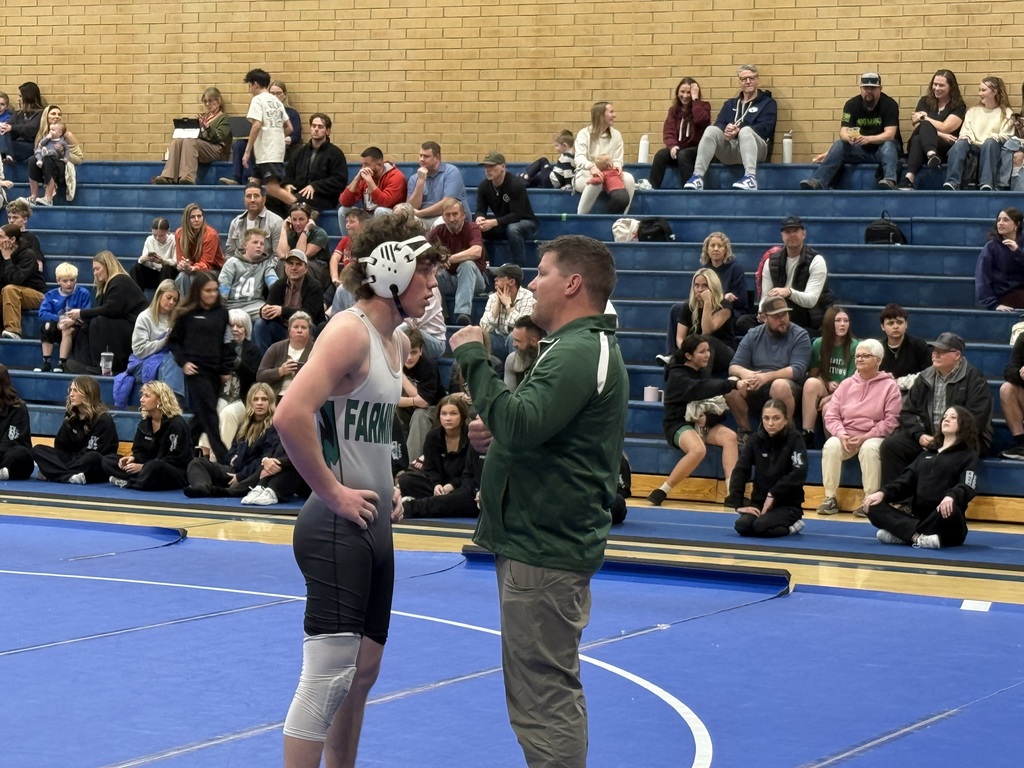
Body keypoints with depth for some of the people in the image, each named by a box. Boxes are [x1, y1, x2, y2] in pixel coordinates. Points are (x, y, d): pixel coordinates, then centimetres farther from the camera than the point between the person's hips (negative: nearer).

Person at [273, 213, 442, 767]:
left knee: (364, 670, 15)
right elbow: (290, 416, -29)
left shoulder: (397, 341, 13)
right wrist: (332, 494, -21)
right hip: (338, 529, -10)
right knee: (328, 676, -8)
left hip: (375, 528, 10)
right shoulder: (350, 332, -16)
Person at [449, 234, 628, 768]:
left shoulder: (581, 352, -17)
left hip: (545, 549, -11)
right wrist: (496, 435, 8)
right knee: (546, 691, 19)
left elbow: (521, 425, -29)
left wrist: (474, 359, -20)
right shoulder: (582, 346, 18)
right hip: (540, 539, 11)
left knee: (544, 697, -8)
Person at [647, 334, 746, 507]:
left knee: (730, 436, -22)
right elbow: (701, 389, -31)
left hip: (702, 424, 6)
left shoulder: (703, 373, 11)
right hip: (678, 425, -6)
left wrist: (709, 418, -18)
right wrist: (733, 384, -40)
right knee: (698, 449, -36)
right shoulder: (677, 376, -10)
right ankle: (660, 493, -24)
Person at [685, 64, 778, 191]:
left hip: (756, 149, -3)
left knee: (745, 130, -37)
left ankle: (750, 177, -57)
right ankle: (697, 177, -39)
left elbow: (764, 128, -4)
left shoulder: (768, 103, 13)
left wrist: (738, 131, -22)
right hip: (730, 149, 3)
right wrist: (726, 130, -17)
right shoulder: (730, 104, 26)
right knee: (711, 130, -26)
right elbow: (719, 124, 11)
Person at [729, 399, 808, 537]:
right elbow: (740, 471, -1)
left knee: (761, 527, -31)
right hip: (759, 501, 4)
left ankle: (791, 525, 0)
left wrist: (773, 494, -21)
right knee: (742, 526, -24)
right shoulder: (756, 440, 2)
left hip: (788, 504, -4)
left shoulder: (794, 439, -8)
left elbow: (799, 474, -20)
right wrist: (739, 504, -11)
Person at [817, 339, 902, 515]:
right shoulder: (846, 384, 12)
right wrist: (841, 435, -14)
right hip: (845, 437, 3)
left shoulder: (889, 385, 0)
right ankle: (830, 498, -23)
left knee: (869, 449, -37)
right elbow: (831, 415, 7)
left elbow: (891, 421, -9)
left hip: (874, 438, -3)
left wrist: (865, 437, -17)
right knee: (831, 446, -28)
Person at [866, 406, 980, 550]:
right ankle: (918, 536, -36)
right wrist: (883, 493, -4)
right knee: (874, 507, -16)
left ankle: (901, 534, -31)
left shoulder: (968, 456, 8)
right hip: (918, 518, 6)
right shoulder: (927, 455, 27)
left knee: (950, 510, -41)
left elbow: (967, 487, -10)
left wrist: (951, 496, -34)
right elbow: (907, 480, 17)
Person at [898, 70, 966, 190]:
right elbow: (918, 126, 3)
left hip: (945, 148, -3)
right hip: (918, 144, 3)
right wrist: (940, 135, -11)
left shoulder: (958, 106, 9)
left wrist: (924, 118, 6)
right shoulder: (925, 101, 18)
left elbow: (944, 128, -5)